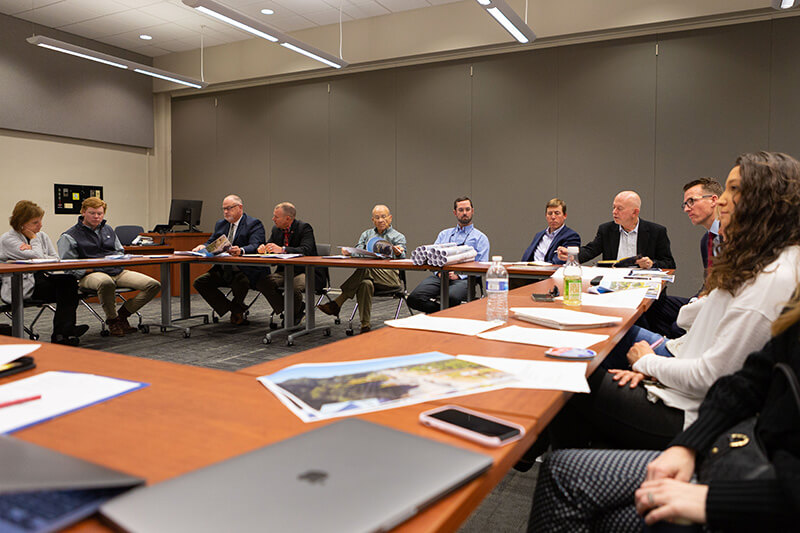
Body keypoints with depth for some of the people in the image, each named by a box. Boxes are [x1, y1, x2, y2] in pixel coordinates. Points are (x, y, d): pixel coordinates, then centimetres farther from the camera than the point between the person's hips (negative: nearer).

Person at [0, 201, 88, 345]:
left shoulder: (42, 236, 17)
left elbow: (56, 260, 7)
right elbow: (37, 258, -14)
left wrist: (33, 251, -6)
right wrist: (34, 239, 1)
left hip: (42, 278, 6)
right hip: (21, 287, -6)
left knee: (70, 280, -28)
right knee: (66, 283, -29)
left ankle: (61, 334, -29)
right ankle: (62, 332, -27)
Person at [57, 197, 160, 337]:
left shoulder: (108, 230, 24)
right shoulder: (70, 236, 6)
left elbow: (120, 251, 32)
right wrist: (87, 269, -15)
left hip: (118, 272, 6)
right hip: (91, 274, -6)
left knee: (154, 285, -15)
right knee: (106, 282, -46)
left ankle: (122, 314, -2)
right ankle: (113, 320, -19)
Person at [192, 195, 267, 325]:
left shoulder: (254, 224, -5)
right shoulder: (220, 224, 18)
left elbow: (255, 246, -20)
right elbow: (211, 243, 14)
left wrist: (241, 250, -41)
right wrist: (203, 247, -11)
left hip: (247, 270, -7)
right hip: (223, 270, 7)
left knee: (240, 280, -37)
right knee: (199, 282, -11)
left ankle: (237, 308, -3)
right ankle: (232, 309, -4)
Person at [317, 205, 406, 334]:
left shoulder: (398, 237, 15)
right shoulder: (366, 234, 28)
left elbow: (402, 259, -2)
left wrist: (398, 253, -28)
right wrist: (348, 252, -11)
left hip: (390, 276, -3)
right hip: (369, 275, 3)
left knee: (365, 270, -34)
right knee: (365, 283, -36)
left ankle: (337, 304, -33)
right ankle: (365, 325, -37)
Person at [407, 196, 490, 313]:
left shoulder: (480, 238, 14)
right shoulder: (444, 234, 27)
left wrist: (459, 275, -12)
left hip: (462, 278, -3)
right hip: (439, 276, 4)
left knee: (451, 297, -40)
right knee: (414, 298, -25)